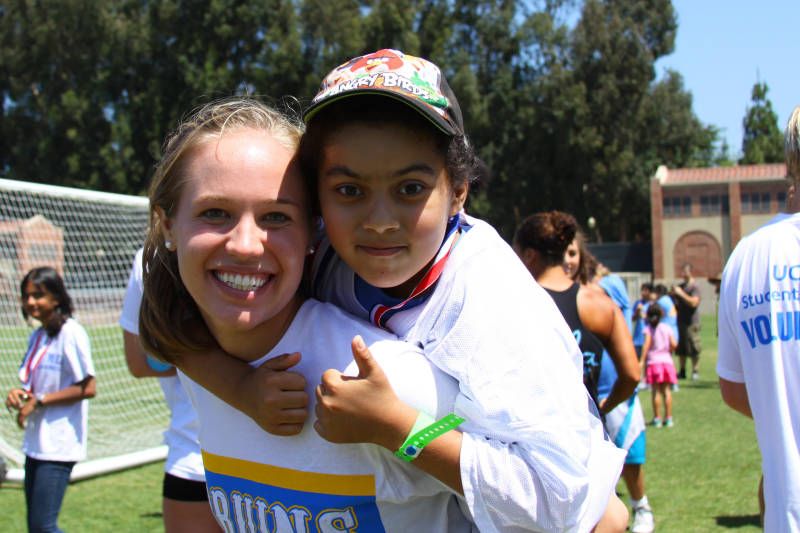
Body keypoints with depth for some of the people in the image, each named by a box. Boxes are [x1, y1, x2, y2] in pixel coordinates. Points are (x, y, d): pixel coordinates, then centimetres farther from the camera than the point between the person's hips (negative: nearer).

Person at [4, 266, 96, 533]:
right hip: (35, 442, 8)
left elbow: (88, 388, -16)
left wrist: (39, 400, -14)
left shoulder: (71, 333, -13)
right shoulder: (37, 336, 13)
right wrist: (19, 394, -1)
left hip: (58, 446, -8)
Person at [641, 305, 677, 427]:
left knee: (656, 392, 0)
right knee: (667, 391, 7)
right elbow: (674, 344, -2)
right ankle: (668, 418, 8)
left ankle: (657, 419, 1)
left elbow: (646, 345, -14)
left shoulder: (649, 329, -3)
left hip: (654, 361, -3)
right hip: (667, 361, 3)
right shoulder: (667, 328, 6)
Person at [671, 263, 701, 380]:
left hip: (691, 321, -7)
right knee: (681, 348, 10)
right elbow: (676, 301, 24)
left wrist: (681, 293, -18)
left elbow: (694, 302, -19)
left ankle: (695, 371, 4)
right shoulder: (680, 286, 15)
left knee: (693, 348, -4)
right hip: (680, 321, 7)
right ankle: (682, 371, 17)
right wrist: (673, 294, 4)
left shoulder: (694, 286, -7)